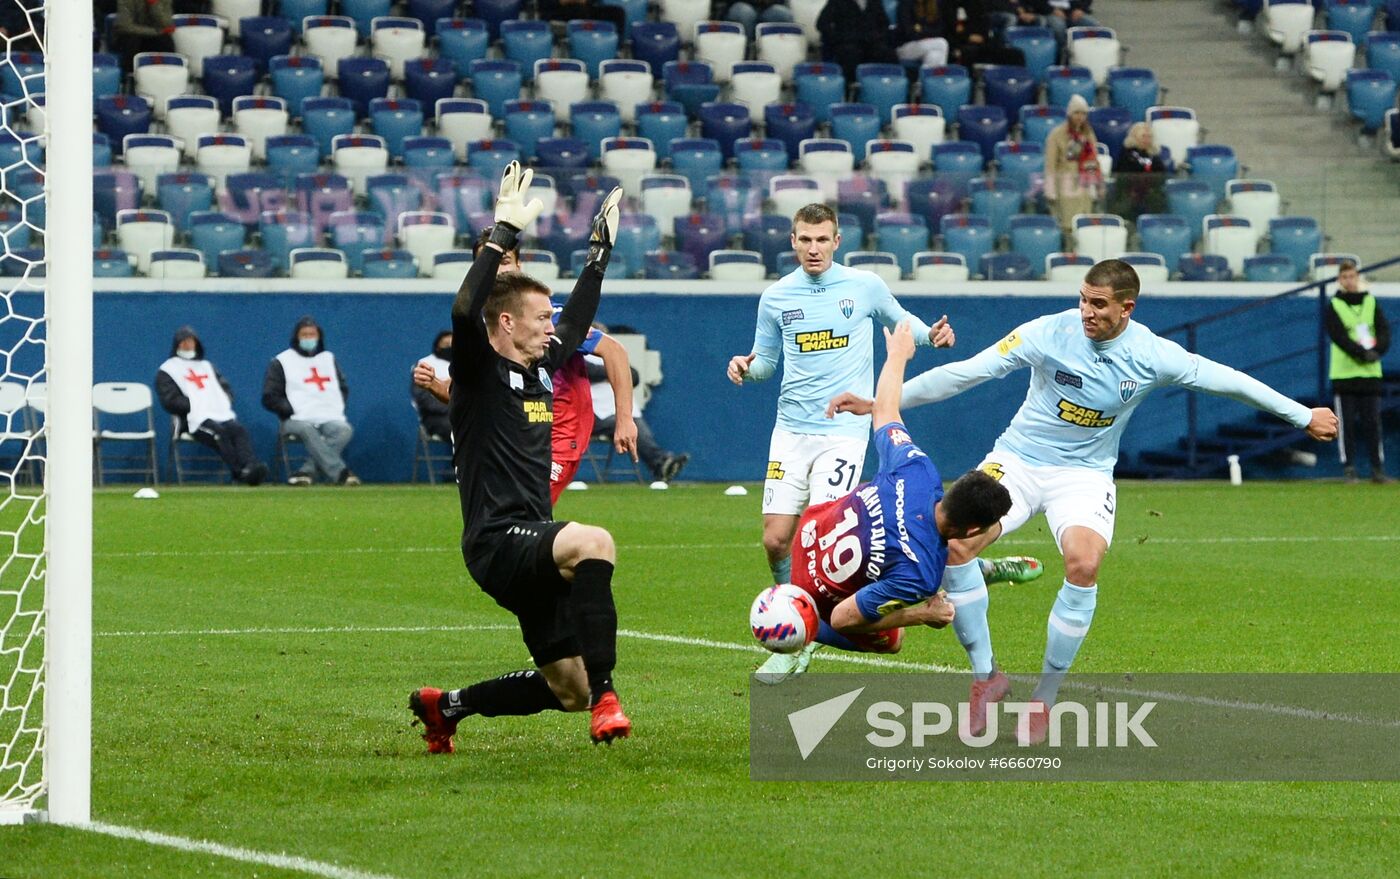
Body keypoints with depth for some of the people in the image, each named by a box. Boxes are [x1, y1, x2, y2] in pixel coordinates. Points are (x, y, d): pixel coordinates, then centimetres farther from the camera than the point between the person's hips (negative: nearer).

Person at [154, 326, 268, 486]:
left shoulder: (206, 366, 34)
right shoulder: (167, 370, 16)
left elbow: (226, 389, 27)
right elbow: (170, 400, 1)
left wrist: (226, 403, 5)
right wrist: (193, 406, -9)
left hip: (224, 416, 5)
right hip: (197, 420, -5)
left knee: (240, 430, -28)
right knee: (219, 431, -35)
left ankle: (251, 466, -49)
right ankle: (239, 471, -47)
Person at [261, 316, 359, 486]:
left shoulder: (329, 359, 22)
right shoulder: (281, 362, 9)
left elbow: (343, 388, 25)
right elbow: (269, 398, 4)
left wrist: (337, 408, 6)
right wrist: (293, 411, -9)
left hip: (330, 419, 3)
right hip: (297, 421, -3)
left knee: (344, 430, -31)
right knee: (307, 431, -39)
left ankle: (307, 471, -37)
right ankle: (340, 473, -49)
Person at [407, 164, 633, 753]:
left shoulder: (539, 369, 16)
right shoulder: (480, 372, -6)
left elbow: (577, 323, 35)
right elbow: (466, 311, -25)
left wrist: (600, 249, 33)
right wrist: (504, 233, -25)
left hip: (534, 545, 9)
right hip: (496, 543, -9)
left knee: (567, 692, 8)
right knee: (593, 543, -37)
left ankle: (446, 706, 24)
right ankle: (604, 693, -38)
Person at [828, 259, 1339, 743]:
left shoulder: (1152, 355, -11)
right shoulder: (1048, 333, -16)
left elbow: (1226, 381, 1)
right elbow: (966, 372, -15)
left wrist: (1302, 416, 9)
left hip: (1085, 474, 0)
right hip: (1018, 461, 0)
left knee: (1083, 563, -29)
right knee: (954, 541, -24)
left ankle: (1044, 698, -10)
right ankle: (985, 677, -7)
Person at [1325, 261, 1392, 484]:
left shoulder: (1371, 302, 10)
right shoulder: (1333, 306, 2)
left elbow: (1384, 330, 1)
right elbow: (1339, 336, -10)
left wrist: (1378, 350, -18)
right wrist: (1362, 353, -21)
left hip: (1370, 372, 2)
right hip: (1344, 372, -2)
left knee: (1372, 423, 2)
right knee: (1346, 424, -2)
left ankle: (1378, 469, 4)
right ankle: (1349, 469, 1)